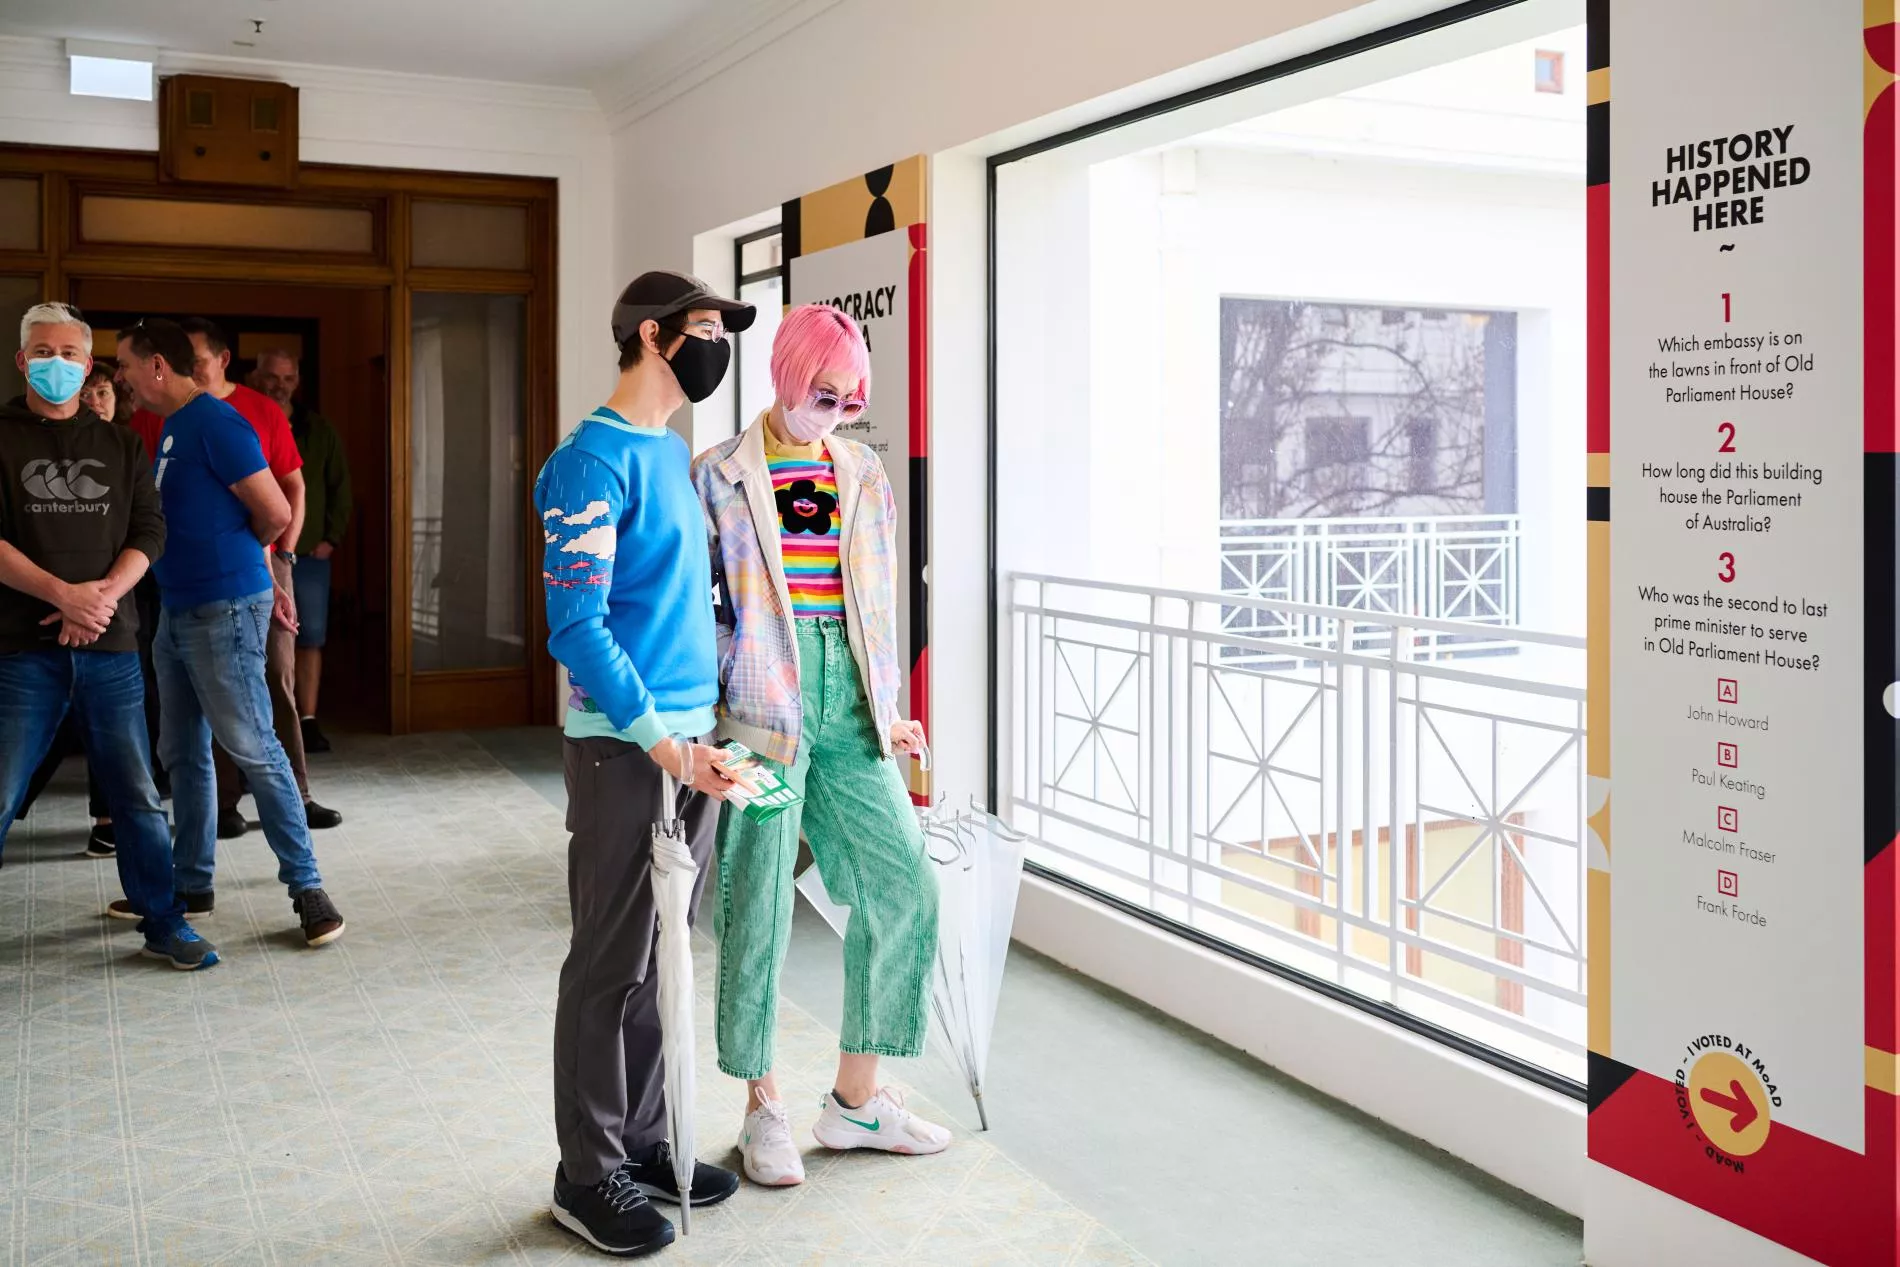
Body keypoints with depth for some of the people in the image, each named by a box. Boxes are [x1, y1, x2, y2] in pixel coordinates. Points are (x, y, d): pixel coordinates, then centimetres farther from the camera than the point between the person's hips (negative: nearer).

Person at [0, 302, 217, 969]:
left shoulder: (121, 445, 13)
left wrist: (103, 595, -11)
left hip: (110, 646, 2)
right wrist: (63, 594, -17)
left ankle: (164, 925, 17)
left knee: (137, 796, 7)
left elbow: (149, 534, 6)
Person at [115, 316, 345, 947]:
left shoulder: (214, 422, -15)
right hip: (178, 609, 10)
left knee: (253, 750, -7)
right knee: (182, 754, 14)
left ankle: (306, 886, 0)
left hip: (224, 610, -10)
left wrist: (239, 551, 1)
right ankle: (192, 885, 25)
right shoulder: (170, 427, 14)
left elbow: (275, 513, -18)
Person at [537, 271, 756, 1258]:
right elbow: (576, 627, -18)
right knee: (612, 965, 1)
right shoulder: (594, 461, -13)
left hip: (689, 734, 8)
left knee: (663, 954, 15)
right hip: (623, 747, -8)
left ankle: (643, 1139, 28)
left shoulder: (673, 451, 13)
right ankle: (589, 1175, 14)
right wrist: (662, 743, -23)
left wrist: (706, 720, 16)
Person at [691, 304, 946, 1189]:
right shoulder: (722, 476, 0)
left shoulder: (864, 474, 12)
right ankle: (764, 1109, 17)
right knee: (759, 902, 0)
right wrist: (719, 699, -6)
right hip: (764, 705, -4)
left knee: (904, 888, 1)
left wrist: (887, 710, 13)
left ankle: (856, 1099, 16)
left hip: (848, 701, 5)